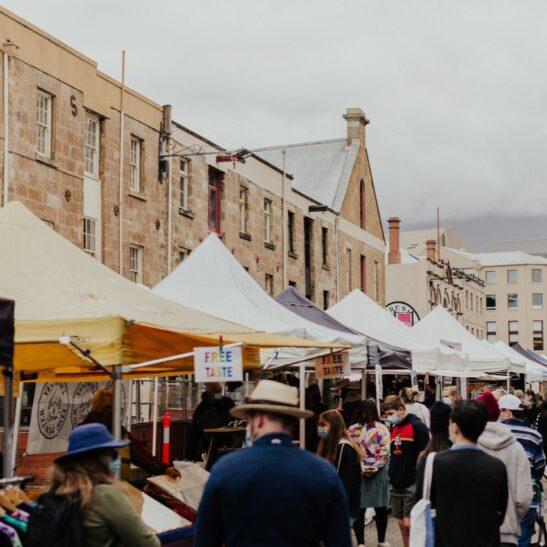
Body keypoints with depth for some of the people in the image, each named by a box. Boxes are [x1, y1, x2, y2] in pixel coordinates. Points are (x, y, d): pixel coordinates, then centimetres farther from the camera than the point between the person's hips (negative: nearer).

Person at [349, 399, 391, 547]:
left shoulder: (352, 430, -3)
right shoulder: (382, 429, -6)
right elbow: (384, 452, -10)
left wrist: (361, 468, -3)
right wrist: (374, 467, -5)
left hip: (358, 472, 0)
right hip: (379, 473, 0)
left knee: (359, 508, 5)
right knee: (380, 508, 13)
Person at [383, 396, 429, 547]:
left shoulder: (417, 426, -11)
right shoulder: (394, 428, 12)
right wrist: (392, 475, 11)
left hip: (413, 484, -7)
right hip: (397, 483, 8)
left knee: (409, 523, -9)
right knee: (402, 524, 11)